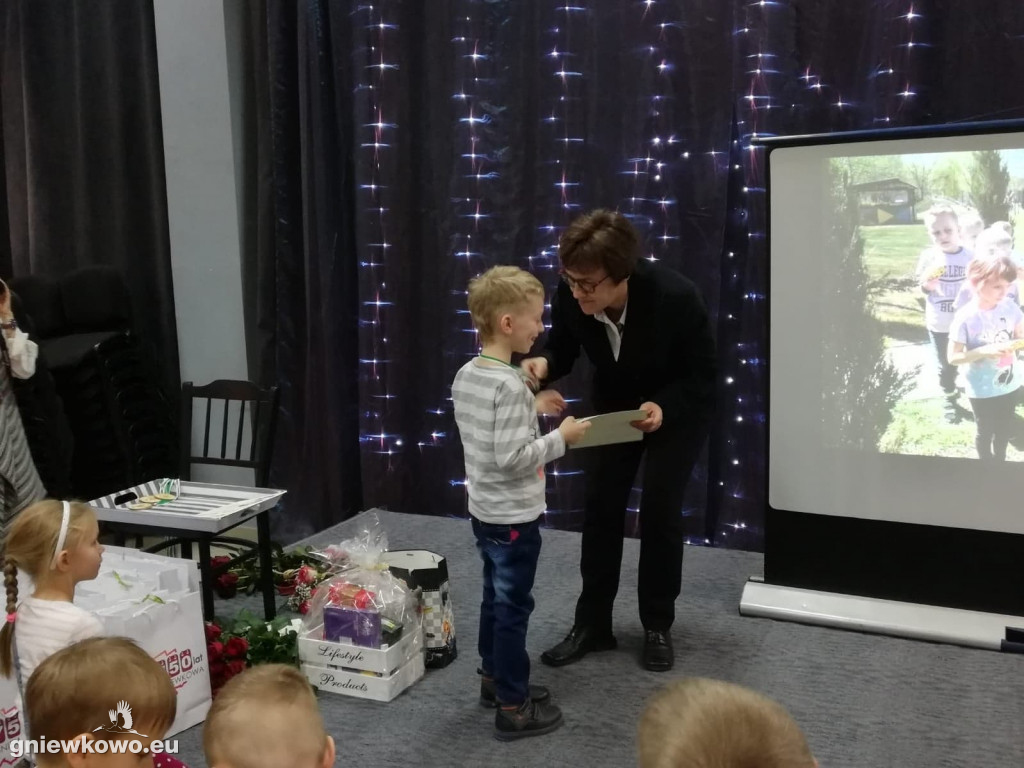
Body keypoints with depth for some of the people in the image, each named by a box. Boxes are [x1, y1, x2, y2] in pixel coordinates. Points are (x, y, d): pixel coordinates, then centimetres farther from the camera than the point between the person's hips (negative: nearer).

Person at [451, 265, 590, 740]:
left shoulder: (465, 375, 3)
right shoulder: (510, 386, -25)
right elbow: (511, 458, -27)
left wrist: (532, 409, 12)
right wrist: (561, 437, -16)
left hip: (483, 511, 9)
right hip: (514, 518, -9)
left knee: (495, 599, 21)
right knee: (513, 609, 2)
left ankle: (495, 679, 36)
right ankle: (513, 708, 14)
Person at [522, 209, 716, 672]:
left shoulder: (676, 297, -36)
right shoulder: (570, 296, -27)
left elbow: (703, 377, -22)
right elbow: (563, 350, -7)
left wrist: (664, 408, -39)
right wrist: (543, 364, -31)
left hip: (679, 408, -3)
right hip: (614, 406, 4)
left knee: (659, 511, -6)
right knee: (599, 507, 0)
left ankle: (658, 627, 13)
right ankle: (591, 624, 14)